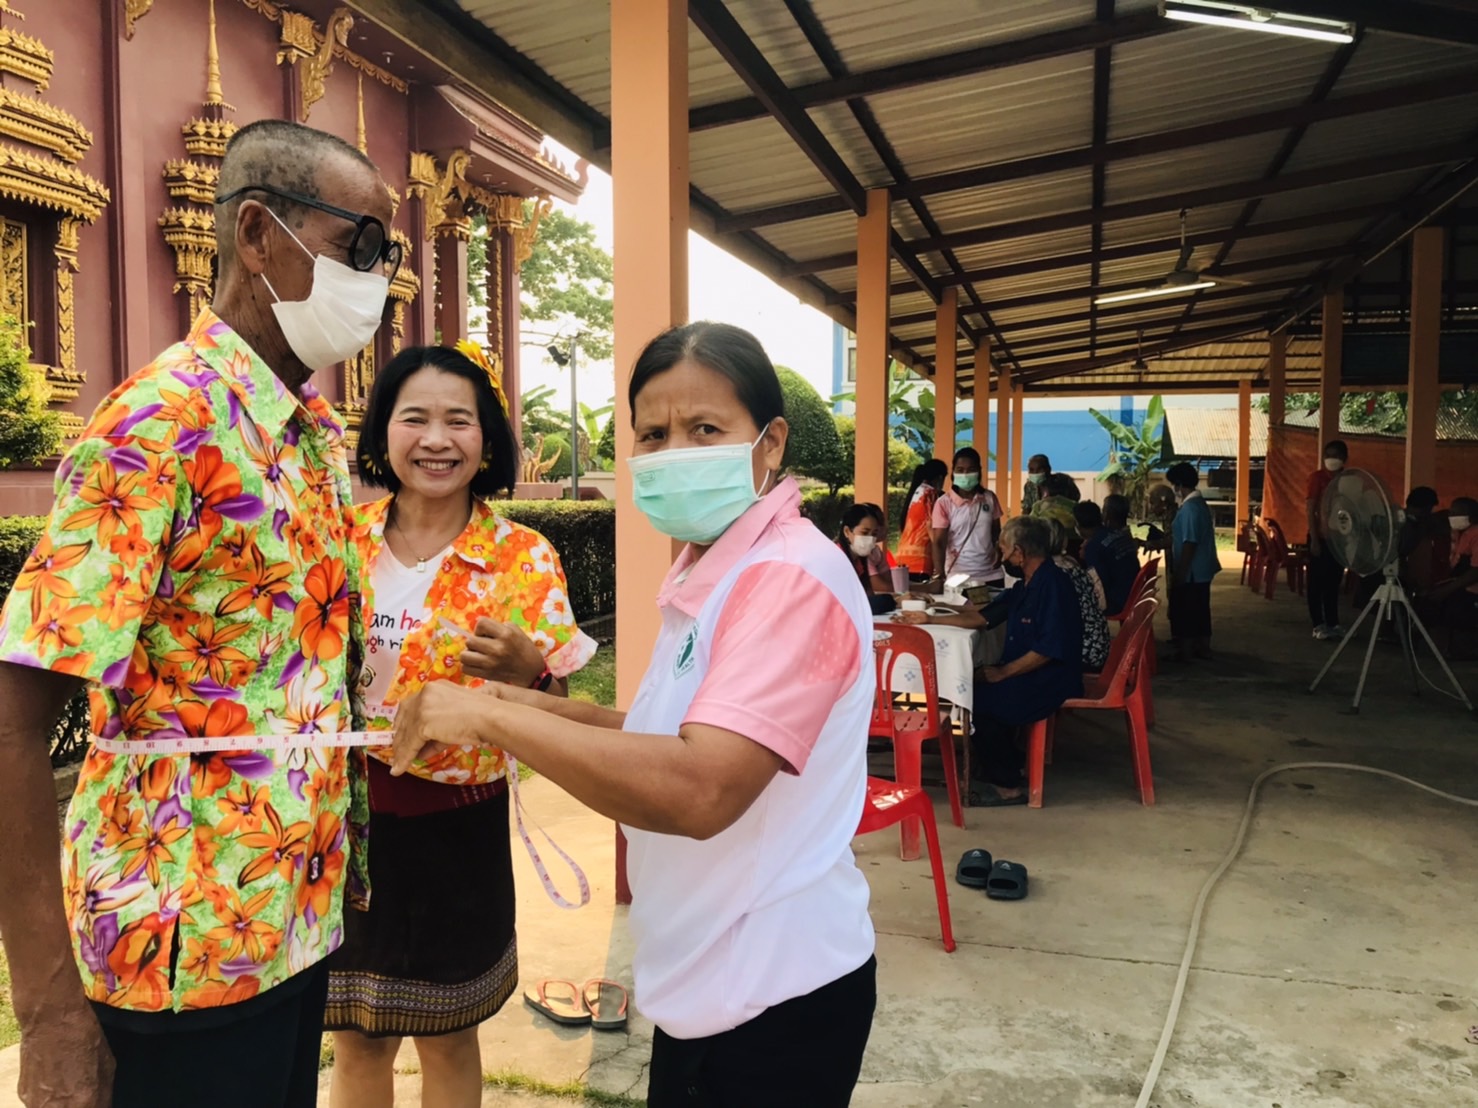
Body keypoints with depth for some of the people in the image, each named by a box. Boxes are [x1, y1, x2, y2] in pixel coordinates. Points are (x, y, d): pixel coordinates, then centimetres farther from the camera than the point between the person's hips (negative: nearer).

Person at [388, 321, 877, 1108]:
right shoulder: (710, 572, 9)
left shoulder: (791, 578, -23)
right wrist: (546, 709, 1)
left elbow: (701, 791, -34)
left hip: (772, 995, -8)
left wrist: (490, 717, -26)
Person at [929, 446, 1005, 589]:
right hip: (958, 577, -3)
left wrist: (999, 555, -1)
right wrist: (939, 576, -25)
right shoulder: (944, 503, -7)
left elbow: (996, 533, 15)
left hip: (990, 575, 3)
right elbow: (939, 542, -12)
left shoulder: (990, 498, 4)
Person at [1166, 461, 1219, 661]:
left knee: (1183, 612, 0)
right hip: (1202, 570, 9)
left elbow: (1189, 544, -23)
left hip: (1190, 572, -9)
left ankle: (1185, 651, 6)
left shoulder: (1189, 508, -20)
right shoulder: (1200, 503, 11)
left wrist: (1179, 573, -20)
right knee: (1200, 611, 15)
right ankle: (1202, 648, 22)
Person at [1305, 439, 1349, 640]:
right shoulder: (1317, 477, -6)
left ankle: (1333, 623, 16)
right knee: (1317, 582, 1)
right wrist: (1314, 539, -15)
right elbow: (1309, 510, -9)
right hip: (1320, 537, -5)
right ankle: (1318, 624, 6)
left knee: (1334, 582, 10)